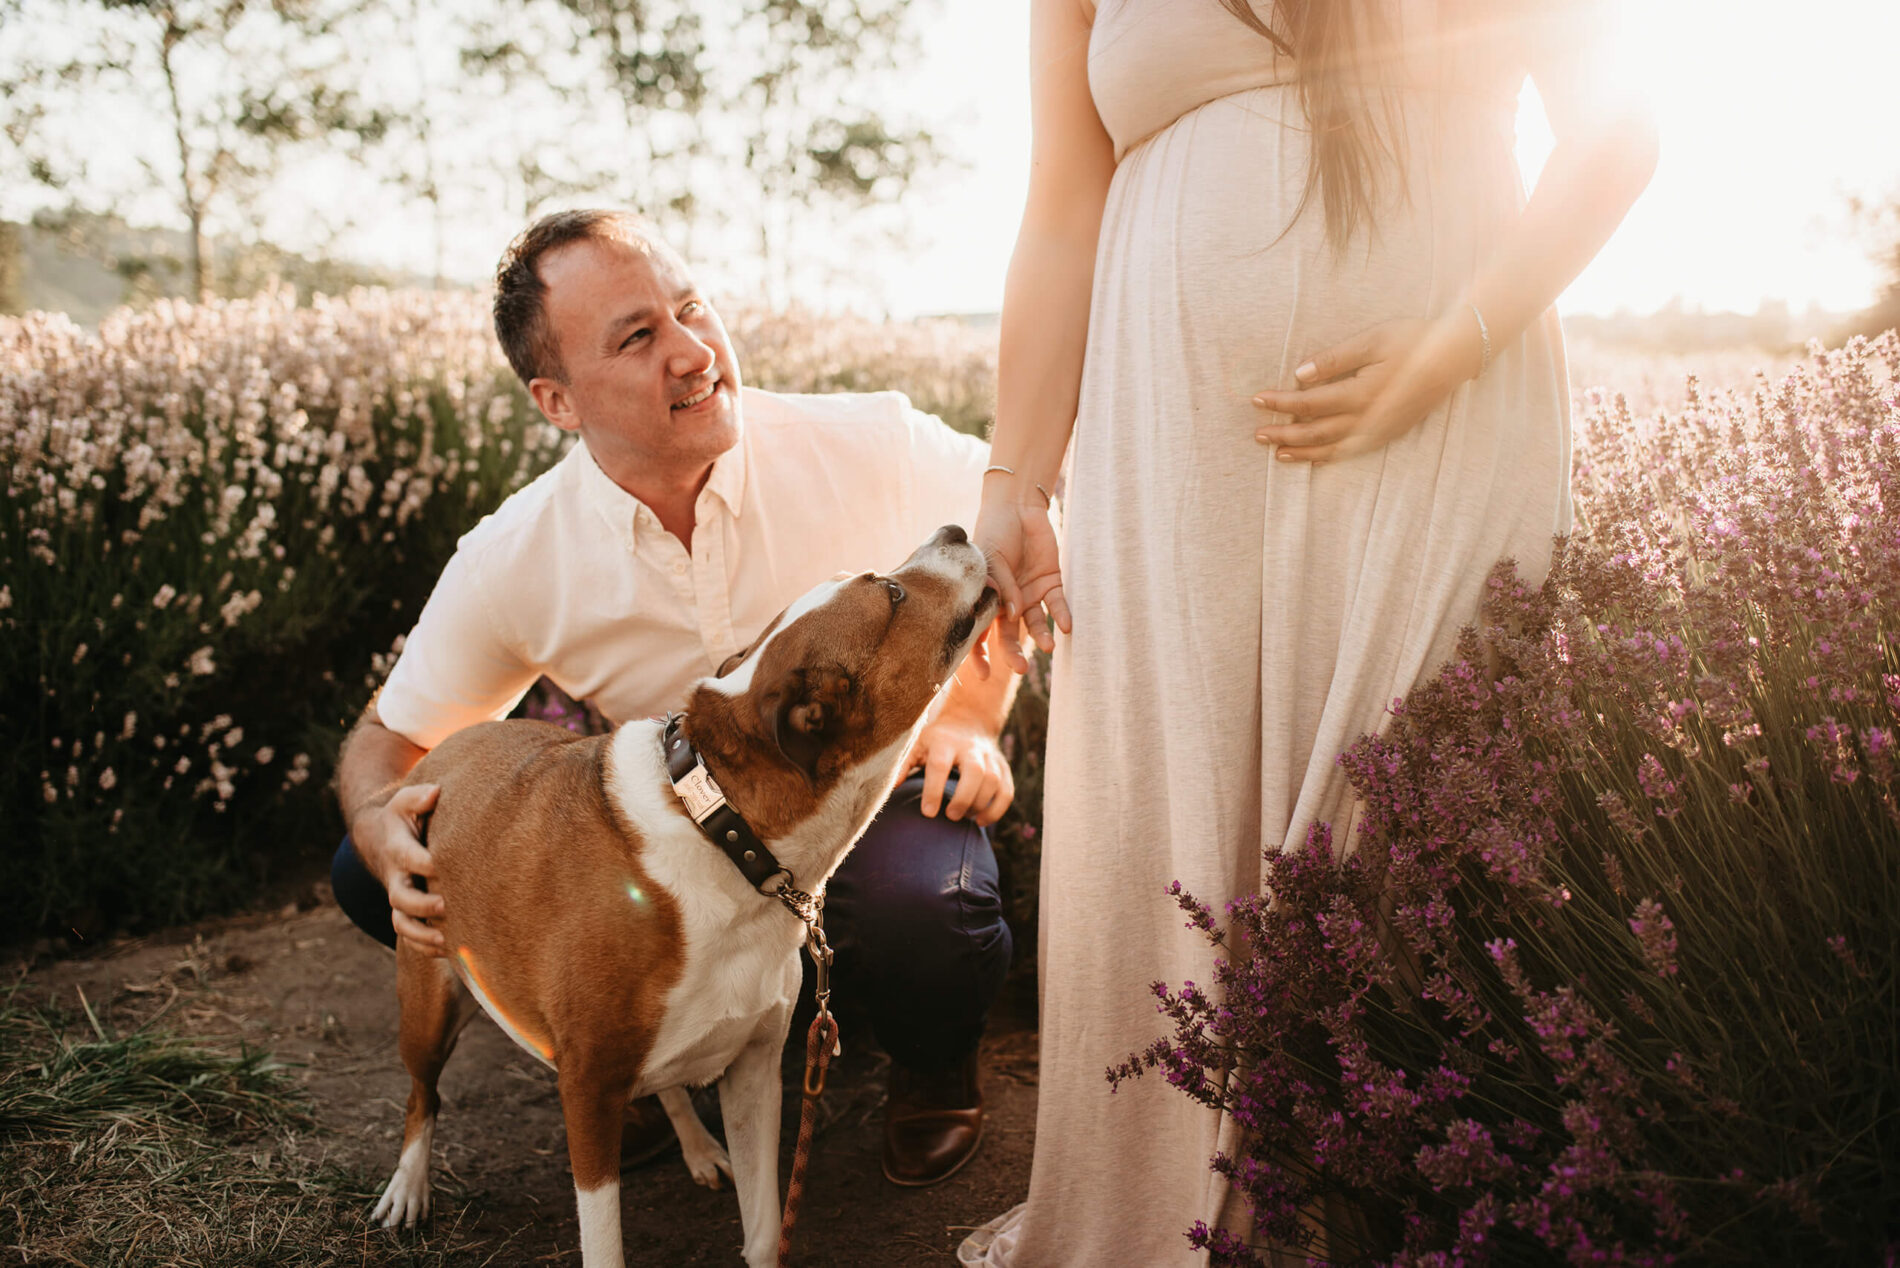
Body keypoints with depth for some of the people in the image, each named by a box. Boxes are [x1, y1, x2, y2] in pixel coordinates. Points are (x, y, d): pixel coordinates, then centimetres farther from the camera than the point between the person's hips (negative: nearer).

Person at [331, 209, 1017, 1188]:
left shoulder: (865, 446, -18)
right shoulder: (512, 561, -14)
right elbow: (391, 737, -2)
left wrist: (972, 713, -16)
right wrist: (384, 832, -26)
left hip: (881, 797, -2)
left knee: (914, 906, -40)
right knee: (368, 876, -11)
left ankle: (936, 1067, 1)